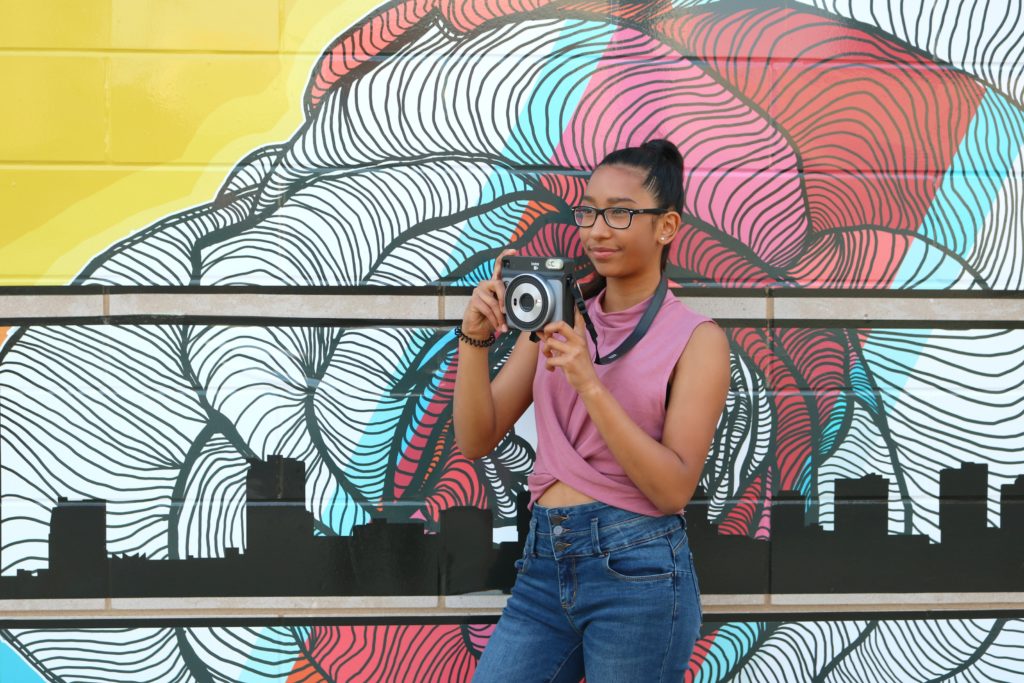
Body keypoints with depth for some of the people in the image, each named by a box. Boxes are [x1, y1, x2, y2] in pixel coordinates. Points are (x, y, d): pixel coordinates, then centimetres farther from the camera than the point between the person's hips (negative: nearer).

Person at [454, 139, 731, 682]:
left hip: (636, 572, -4)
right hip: (544, 565, 4)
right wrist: (475, 340, -11)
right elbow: (476, 440, 5)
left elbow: (675, 488, -13)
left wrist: (589, 382, -20)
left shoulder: (696, 339, -4)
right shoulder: (557, 317, 8)